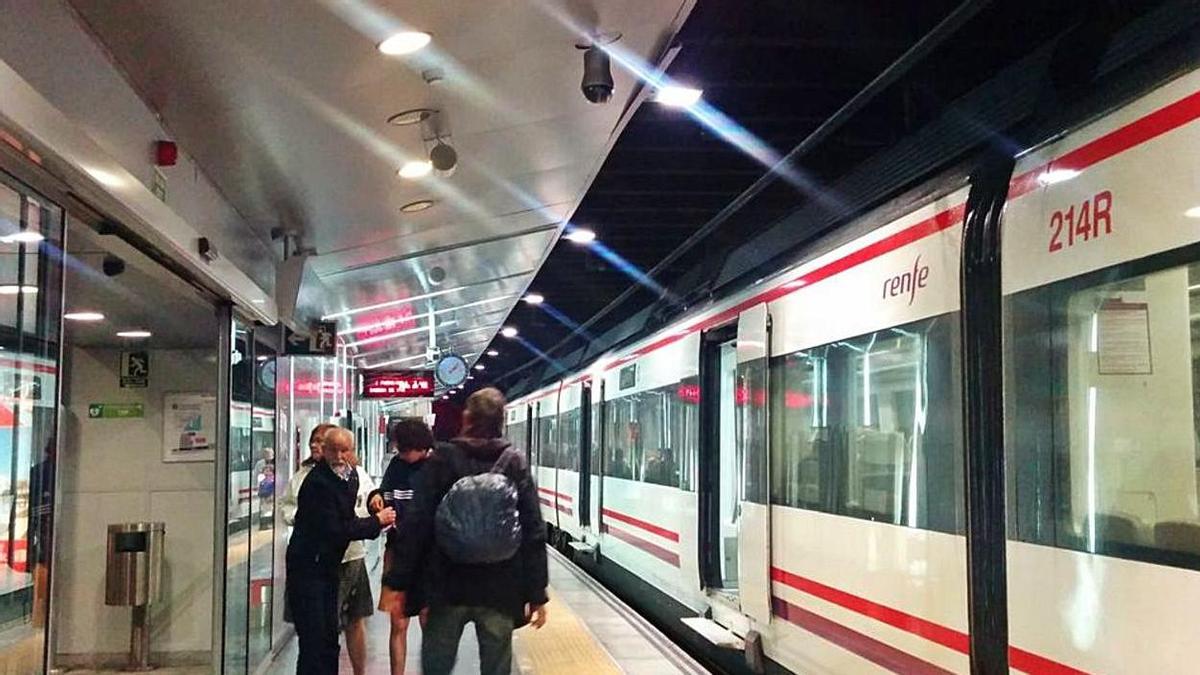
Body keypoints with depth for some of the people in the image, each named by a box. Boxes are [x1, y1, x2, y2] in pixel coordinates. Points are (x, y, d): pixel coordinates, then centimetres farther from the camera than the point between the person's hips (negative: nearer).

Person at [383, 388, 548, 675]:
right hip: (501, 588, 1)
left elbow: (417, 525, -7)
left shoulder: (442, 459, -3)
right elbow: (534, 532, -3)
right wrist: (537, 594, 2)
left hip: (447, 586, -1)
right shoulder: (516, 463, 0)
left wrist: (399, 582, -1)